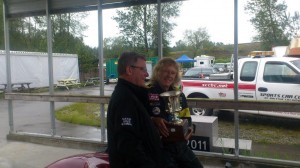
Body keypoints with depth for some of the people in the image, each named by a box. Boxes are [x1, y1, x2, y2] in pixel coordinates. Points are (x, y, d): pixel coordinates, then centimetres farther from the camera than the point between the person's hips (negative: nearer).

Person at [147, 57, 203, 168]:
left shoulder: (178, 94, 10)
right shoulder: (147, 93, -11)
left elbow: (186, 117, 14)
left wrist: (188, 129, -6)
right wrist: (153, 120, -27)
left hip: (180, 145, 7)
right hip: (159, 147, -6)